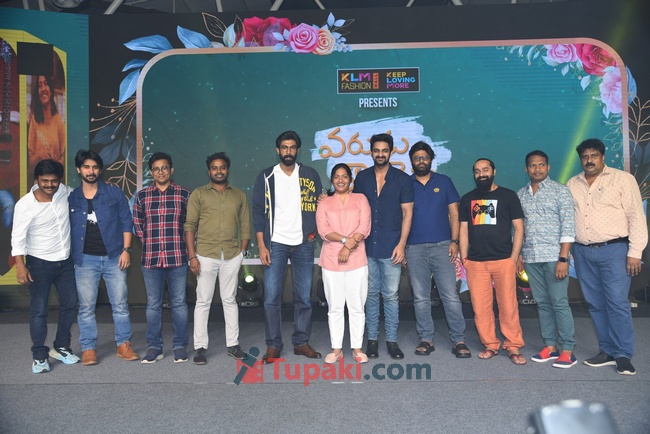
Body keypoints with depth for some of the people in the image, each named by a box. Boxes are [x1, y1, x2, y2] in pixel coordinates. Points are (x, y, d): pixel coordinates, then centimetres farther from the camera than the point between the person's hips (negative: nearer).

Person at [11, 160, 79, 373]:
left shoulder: (65, 192, -5)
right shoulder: (25, 205, -15)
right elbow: (18, 237, -13)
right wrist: (20, 266, -20)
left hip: (65, 261, 5)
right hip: (39, 264, -5)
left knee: (70, 304, 11)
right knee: (38, 310, 1)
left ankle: (61, 347, 28)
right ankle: (40, 355, 15)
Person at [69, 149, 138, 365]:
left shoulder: (114, 193, 1)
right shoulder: (71, 198, 5)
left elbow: (126, 222, 2)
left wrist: (126, 250, -6)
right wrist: (68, 257, 5)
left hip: (114, 257, 0)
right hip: (85, 259, 1)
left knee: (120, 304, 5)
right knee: (86, 307, 5)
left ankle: (123, 345, 16)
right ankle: (88, 348, 17)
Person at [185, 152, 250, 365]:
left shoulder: (239, 195, 10)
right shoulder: (198, 194, 2)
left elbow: (245, 226, 10)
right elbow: (190, 226, -2)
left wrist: (242, 251, 2)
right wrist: (192, 256, -9)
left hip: (232, 257, 2)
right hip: (206, 256, -2)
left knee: (230, 300, 10)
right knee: (203, 302, 4)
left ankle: (233, 345, 18)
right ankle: (200, 347, 12)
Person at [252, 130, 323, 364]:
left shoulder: (310, 175, 6)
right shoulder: (266, 177, 3)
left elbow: (319, 205, 12)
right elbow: (258, 212, 1)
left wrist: (314, 230, -2)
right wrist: (261, 245, -6)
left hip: (304, 244, 2)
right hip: (275, 244, -1)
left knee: (304, 297, 6)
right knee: (271, 297, -3)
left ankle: (301, 342, 19)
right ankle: (273, 345, 10)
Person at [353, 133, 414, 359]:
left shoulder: (402, 179, 1)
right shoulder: (362, 177, 8)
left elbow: (407, 213, -1)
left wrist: (401, 244, -8)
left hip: (391, 247, -2)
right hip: (367, 246, 2)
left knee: (391, 295, 4)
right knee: (371, 294, 9)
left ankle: (392, 340, 15)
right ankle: (372, 338, 18)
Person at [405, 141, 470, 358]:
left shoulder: (444, 181, 8)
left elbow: (454, 213, 7)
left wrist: (454, 241, -4)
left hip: (442, 246, -1)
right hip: (414, 249, 1)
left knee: (450, 296, -2)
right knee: (420, 297, 6)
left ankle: (458, 340, 5)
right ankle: (426, 339, 16)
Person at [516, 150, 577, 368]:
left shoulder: (560, 191, -1)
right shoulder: (520, 195, 12)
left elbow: (568, 227, -7)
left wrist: (563, 259, -14)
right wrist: (518, 254, 9)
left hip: (553, 256, -4)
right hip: (530, 258, 4)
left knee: (559, 303, -3)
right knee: (542, 303, 9)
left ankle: (567, 350, 5)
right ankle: (550, 345, 18)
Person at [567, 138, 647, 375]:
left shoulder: (622, 179, 0)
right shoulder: (572, 184, 13)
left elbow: (636, 217, -4)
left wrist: (635, 252, -11)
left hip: (614, 250, -4)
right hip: (583, 252, 4)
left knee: (617, 303, -6)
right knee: (596, 304, 8)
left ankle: (623, 355, 4)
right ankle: (607, 351, 18)